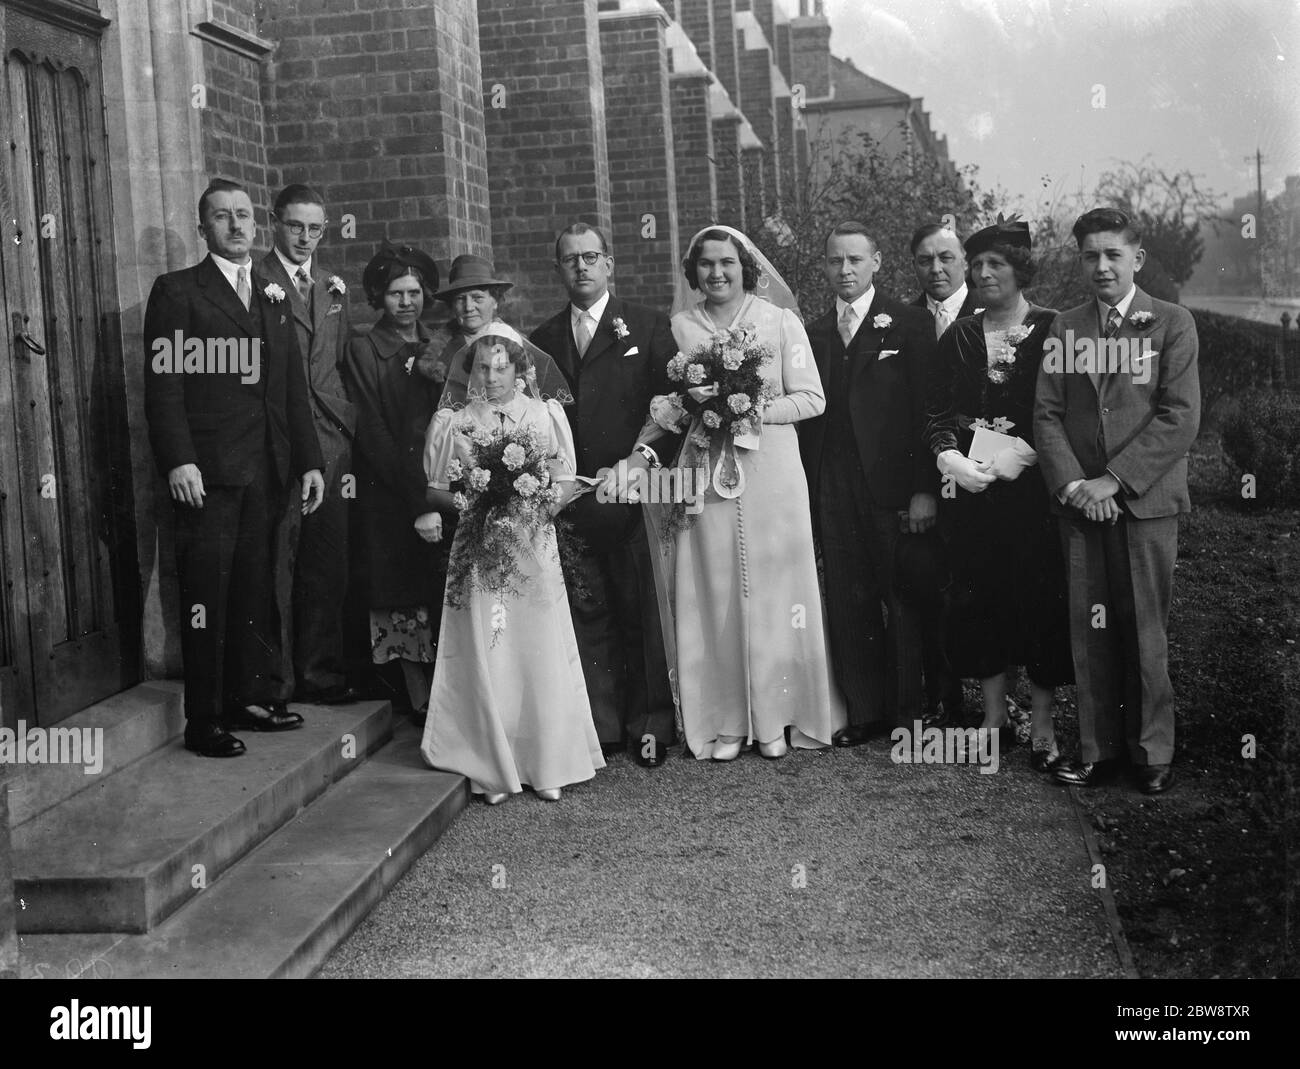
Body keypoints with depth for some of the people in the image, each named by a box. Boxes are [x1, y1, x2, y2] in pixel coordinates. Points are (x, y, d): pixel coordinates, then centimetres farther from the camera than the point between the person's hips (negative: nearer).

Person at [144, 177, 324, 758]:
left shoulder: (273, 297, 18)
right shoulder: (176, 291, 0)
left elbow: (292, 387, 17)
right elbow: (164, 385, -8)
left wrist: (308, 461, 12)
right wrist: (178, 461, -17)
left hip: (265, 471, 5)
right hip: (208, 472, -5)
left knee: (254, 590, 10)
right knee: (206, 594, -2)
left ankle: (248, 697, 21)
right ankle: (204, 720, 5)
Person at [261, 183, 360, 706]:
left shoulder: (332, 285, 18)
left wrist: (349, 424, 13)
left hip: (331, 439, 6)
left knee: (328, 561, 8)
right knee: (277, 561, -3)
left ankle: (322, 673, 18)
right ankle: (275, 681, 5)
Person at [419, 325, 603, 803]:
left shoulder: (546, 415, 5)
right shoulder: (452, 422, 6)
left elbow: (566, 485, 4)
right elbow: (436, 488, 7)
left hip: (533, 549, 0)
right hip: (476, 550, 0)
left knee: (540, 655, 0)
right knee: (484, 659, -2)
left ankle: (547, 766, 11)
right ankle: (493, 768, 6)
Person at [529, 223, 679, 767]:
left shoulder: (648, 327, 4)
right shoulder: (543, 340, 14)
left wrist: (643, 457, -13)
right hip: (571, 499, 3)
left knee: (643, 614, 1)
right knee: (587, 615, 4)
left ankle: (650, 726, 12)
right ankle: (602, 726, 13)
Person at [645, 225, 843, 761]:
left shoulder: (781, 321, 2)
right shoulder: (680, 327, 7)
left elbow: (812, 399, -2)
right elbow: (662, 408, 11)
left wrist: (752, 408, -13)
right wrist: (689, 401, -9)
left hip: (771, 473, -1)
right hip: (705, 476, 1)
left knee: (772, 589, 2)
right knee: (713, 593, 1)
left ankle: (776, 718, 12)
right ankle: (724, 721, 9)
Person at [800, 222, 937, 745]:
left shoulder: (910, 323, 1)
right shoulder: (814, 334, 14)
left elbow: (927, 408, -5)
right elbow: (808, 413, 11)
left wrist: (925, 489, -11)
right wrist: (806, 488, 3)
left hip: (893, 486, -4)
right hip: (832, 490, 4)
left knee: (904, 601, 2)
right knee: (847, 604, 7)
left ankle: (910, 712, 13)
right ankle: (864, 711, 16)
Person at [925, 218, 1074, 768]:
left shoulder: (1052, 331, -1)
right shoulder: (958, 337, 11)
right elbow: (937, 412, 9)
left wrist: (1020, 454, -17)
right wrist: (949, 456, -10)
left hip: (1033, 485, -3)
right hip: (969, 484, 3)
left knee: (1040, 598, 0)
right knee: (977, 599, 6)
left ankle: (1042, 727, 10)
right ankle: (995, 717, 18)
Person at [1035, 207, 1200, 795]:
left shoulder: (1172, 323, 2)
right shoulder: (1064, 328, 12)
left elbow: (1180, 416, -7)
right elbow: (1047, 414, 6)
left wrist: (1114, 479, -13)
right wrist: (1072, 485, -9)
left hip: (1145, 500, -3)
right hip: (1080, 502, 3)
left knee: (1144, 629, 2)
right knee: (1089, 629, 4)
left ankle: (1152, 752, 14)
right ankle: (1098, 747, 14)